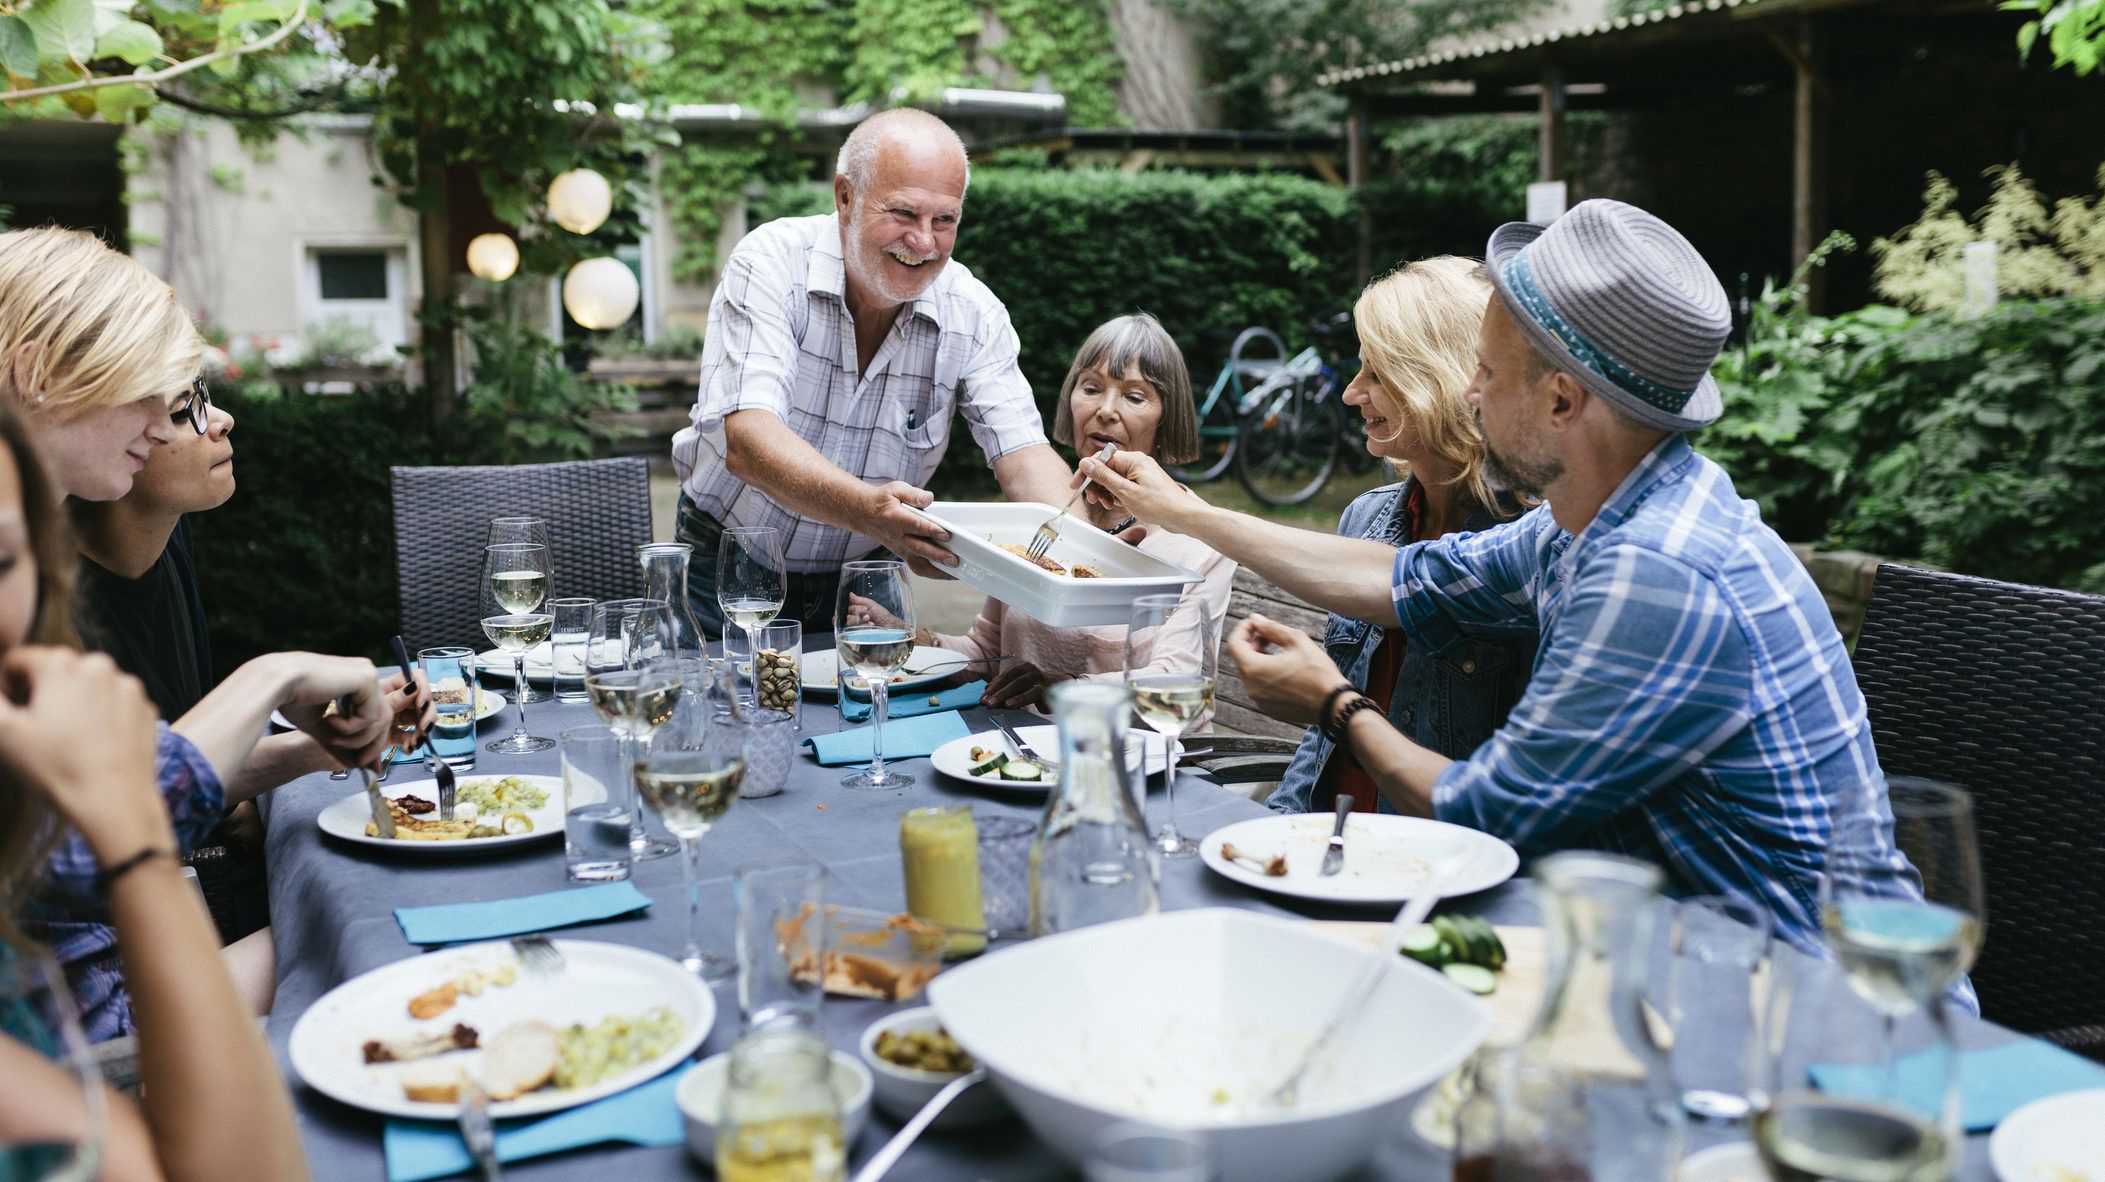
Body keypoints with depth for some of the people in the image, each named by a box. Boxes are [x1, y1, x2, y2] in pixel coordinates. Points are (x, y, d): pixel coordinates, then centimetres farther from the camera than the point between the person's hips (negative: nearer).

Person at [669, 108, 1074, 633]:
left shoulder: (974, 314, -8)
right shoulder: (772, 262, -18)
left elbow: (1023, 454, -12)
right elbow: (746, 441, -30)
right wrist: (867, 510, -48)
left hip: (858, 580, 3)